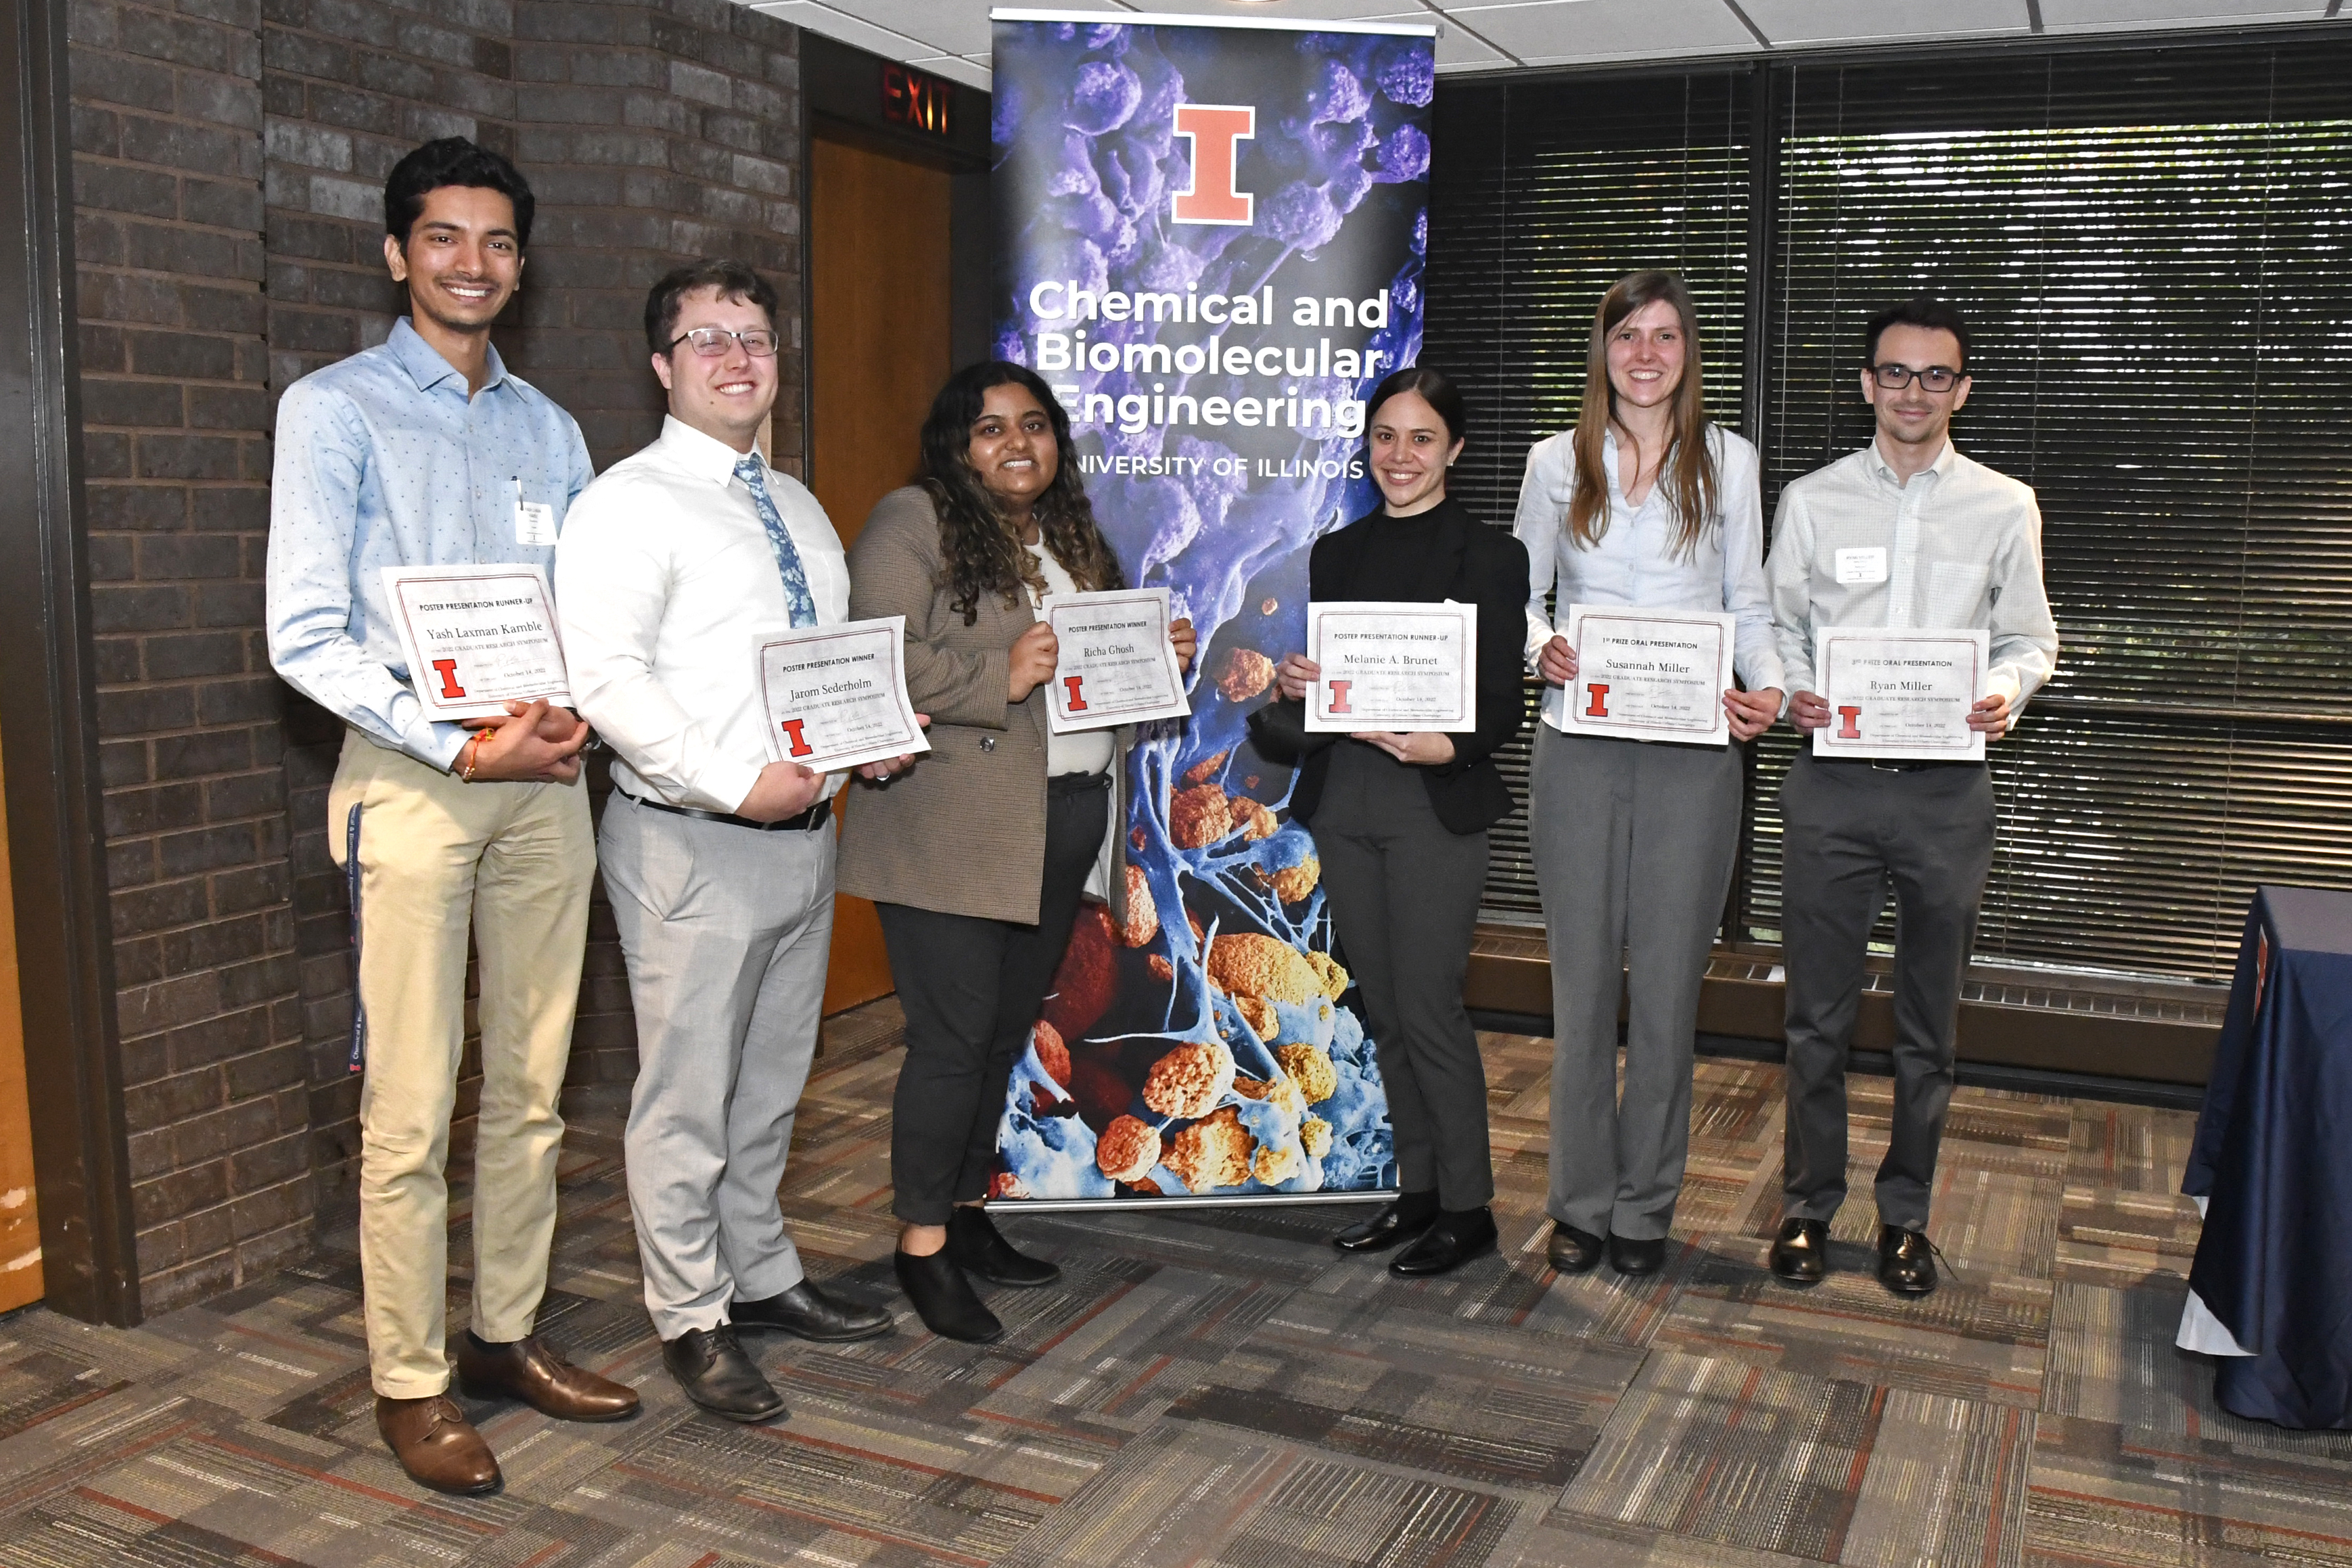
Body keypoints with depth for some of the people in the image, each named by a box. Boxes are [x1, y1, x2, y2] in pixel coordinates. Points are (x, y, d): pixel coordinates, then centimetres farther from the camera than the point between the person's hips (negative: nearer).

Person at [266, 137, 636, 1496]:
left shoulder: (551, 431, 16)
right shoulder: (336, 410, -1)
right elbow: (307, 634, -9)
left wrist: (570, 717, -7)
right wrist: (465, 746, -17)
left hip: (544, 781, 5)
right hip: (412, 782, -5)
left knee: (532, 1089, 11)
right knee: (413, 1108, -2)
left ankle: (510, 1334, 25)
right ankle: (410, 1382, 12)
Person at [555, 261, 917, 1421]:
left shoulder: (798, 508, 17)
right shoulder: (632, 503, -9)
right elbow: (605, 675, -20)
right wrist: (738, 783, -24)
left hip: (805, 832, 8)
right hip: (695, 845, -7)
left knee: (772, 1080, 18)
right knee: (688, 1096, 1)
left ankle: (762, 1277, 34)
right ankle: (691, 1319, 17)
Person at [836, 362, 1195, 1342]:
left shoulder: (1076, 537, 18)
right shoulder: (911, 524, -5)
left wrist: (1161, 658, 5)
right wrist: (1001, 677, -22)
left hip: (1066, 825, 7)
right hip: (954, 832, -7)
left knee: (1007, 1030, 14)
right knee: (953, 1035, -5)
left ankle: (967, 1210, 27)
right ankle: (922, 1242, 9)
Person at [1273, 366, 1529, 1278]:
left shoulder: (1489, 555, -3)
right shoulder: (1336, 553, 13)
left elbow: (1502, 707, -7)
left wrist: (1445, 747, -26)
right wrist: (1293, 684, -7)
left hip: (1436, 804, -5)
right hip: (1342, 798, 6)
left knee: (1428, 1007, -4)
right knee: (1384, 1009, 12)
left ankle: (1467, 1209, 12)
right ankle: (1417, 1191, 25)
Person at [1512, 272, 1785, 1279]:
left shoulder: (1728, 462, 8)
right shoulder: (1556, 463, 9)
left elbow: (1749, 605, 9)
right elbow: (1523, 591, 13)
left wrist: (1765, 686, -11)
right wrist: (1541, 649, -9)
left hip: (1692, 751, 0)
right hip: (1577, 749, 1)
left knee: (1668, 982, 3)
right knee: (1582, 980, 4)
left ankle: (1645, 1206, 18)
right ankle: (1581, 1202, 18)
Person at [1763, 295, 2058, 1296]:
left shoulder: (2005, 508, 5)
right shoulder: (1812, 502, 6)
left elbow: (2032, 638, 9)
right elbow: (1778, 624, 9)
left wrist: (2007, 689, -13)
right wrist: (1793, 691, -11)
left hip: (1947, 789, 1)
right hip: (1832, 782, 0)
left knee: (1928, 1024, 10)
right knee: (1818, 1016, 6)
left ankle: (1905, 1213, 26)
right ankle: (1807, 1205, 22)